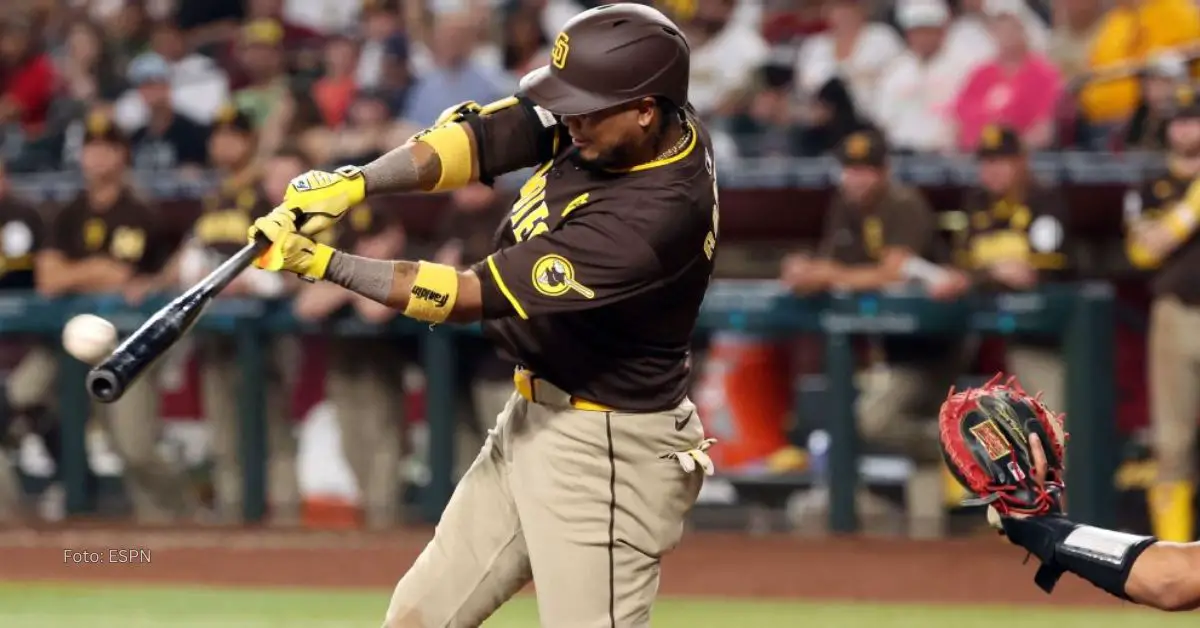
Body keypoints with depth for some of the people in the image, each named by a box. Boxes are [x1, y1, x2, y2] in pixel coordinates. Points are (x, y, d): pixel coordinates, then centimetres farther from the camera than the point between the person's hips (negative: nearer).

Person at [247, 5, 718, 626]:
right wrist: (350, 184, -23)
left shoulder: (655, 214, -31)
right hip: (532, 414, 9)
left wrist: (322, 264, -24)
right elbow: (479, 138, -8)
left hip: (604, 454, -9)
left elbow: (469, 296, -28)